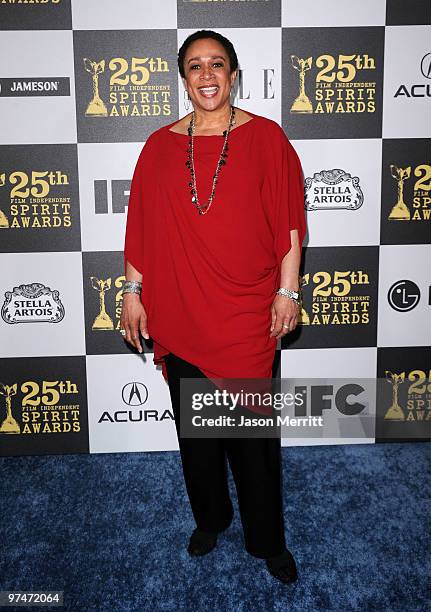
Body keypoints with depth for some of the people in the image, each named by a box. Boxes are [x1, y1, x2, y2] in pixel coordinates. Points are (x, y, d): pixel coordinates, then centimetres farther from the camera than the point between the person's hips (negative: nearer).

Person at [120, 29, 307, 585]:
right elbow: (143, 227, 7)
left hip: (246, 311, -2)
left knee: (252, 427, 6)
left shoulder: (265, 137, -1)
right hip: (180, 313, 3)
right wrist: (133, 291, 5)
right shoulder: (160, 147, 4)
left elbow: (289, 221, -1)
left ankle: (267, 539, 28)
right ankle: (210, 516, 40)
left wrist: (287, 291, -5)